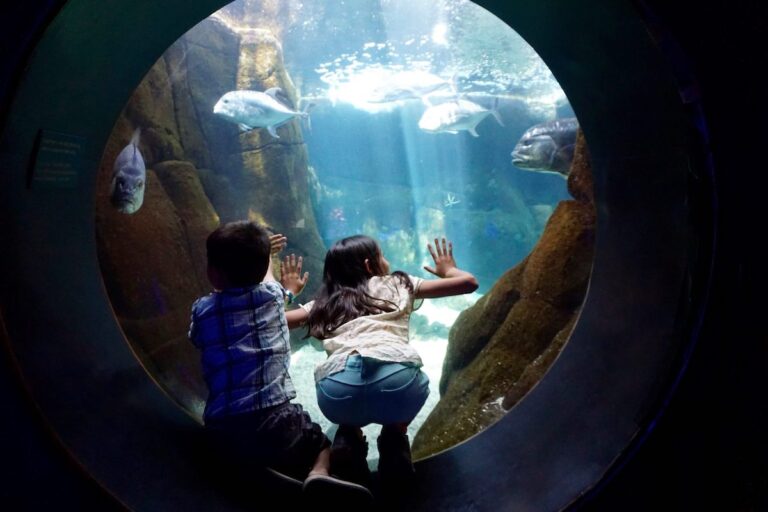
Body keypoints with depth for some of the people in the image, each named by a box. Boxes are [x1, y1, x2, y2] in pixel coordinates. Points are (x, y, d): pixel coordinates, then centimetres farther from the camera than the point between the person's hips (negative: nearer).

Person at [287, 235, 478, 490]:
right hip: (397, 378, -2)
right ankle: (394, 435, 13)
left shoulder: (323, 304, 30)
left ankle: (349, 439, 12)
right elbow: (468, 282, 26)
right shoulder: (397, 284, 26)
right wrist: (448, 269, 48)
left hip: (337, 388, 3)